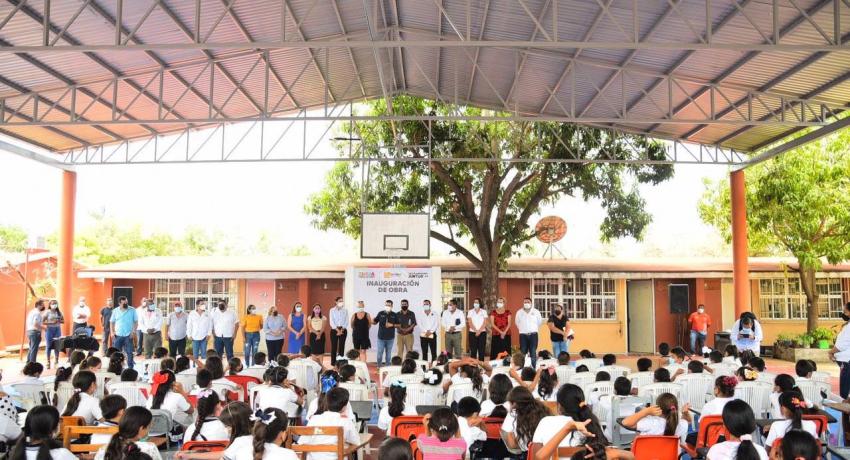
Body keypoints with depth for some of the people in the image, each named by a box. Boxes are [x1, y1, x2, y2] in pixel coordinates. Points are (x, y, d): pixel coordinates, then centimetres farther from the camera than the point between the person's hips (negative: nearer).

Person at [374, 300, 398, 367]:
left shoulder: (394, 315, 1)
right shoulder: (380, 313, 1)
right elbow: (375, 322, 6)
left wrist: (392, 325, -13)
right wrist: (371, 321, -15)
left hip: (390, 338, 1)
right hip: (381, 337, 0)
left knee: (388, 354, 10)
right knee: (379, 353, 1)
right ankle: (378, 366, 14)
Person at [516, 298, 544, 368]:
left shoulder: (536, 312, 2)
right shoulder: (519, 312, 5)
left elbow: (540, 322, 13)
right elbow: (517, 323, 17)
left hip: (533, 335, -1)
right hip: (523, 335, 1)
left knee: (533, 353, -2)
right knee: (523, 353, 0)